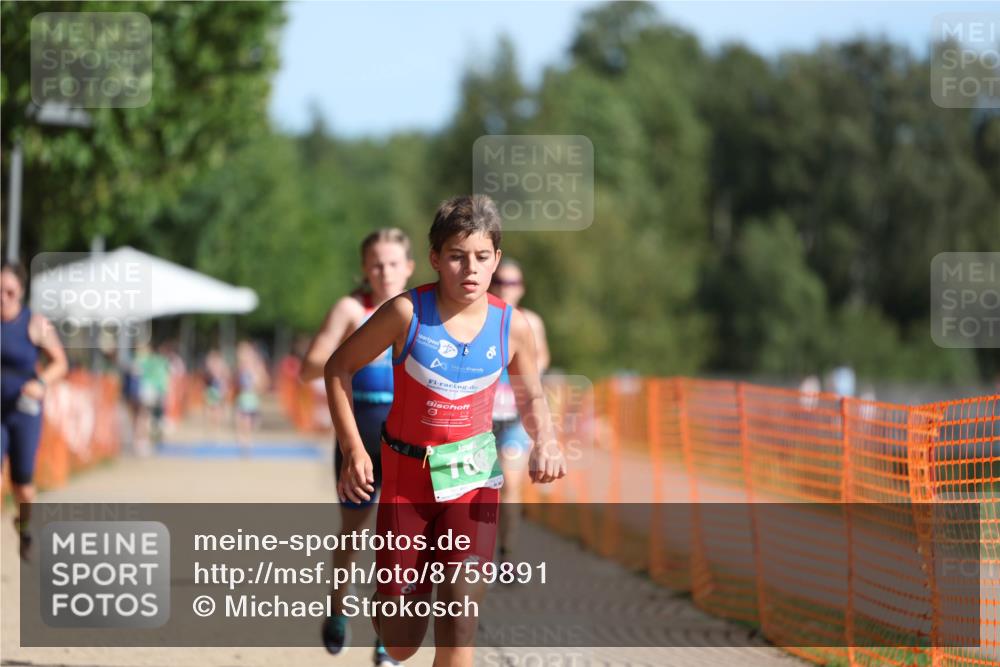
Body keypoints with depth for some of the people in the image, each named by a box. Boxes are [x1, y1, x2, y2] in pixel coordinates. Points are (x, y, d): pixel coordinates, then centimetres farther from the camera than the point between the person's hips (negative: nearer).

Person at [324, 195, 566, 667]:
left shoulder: (512, 327, -7)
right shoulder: (407, 312, -15)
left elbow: (531, 397, 11)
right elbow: (338, 367, -4)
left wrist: (545, 441, -10)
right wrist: (353, 450, -10)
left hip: (473, 479, 1)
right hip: (406, 477, -1)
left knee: (459, 617, -16)